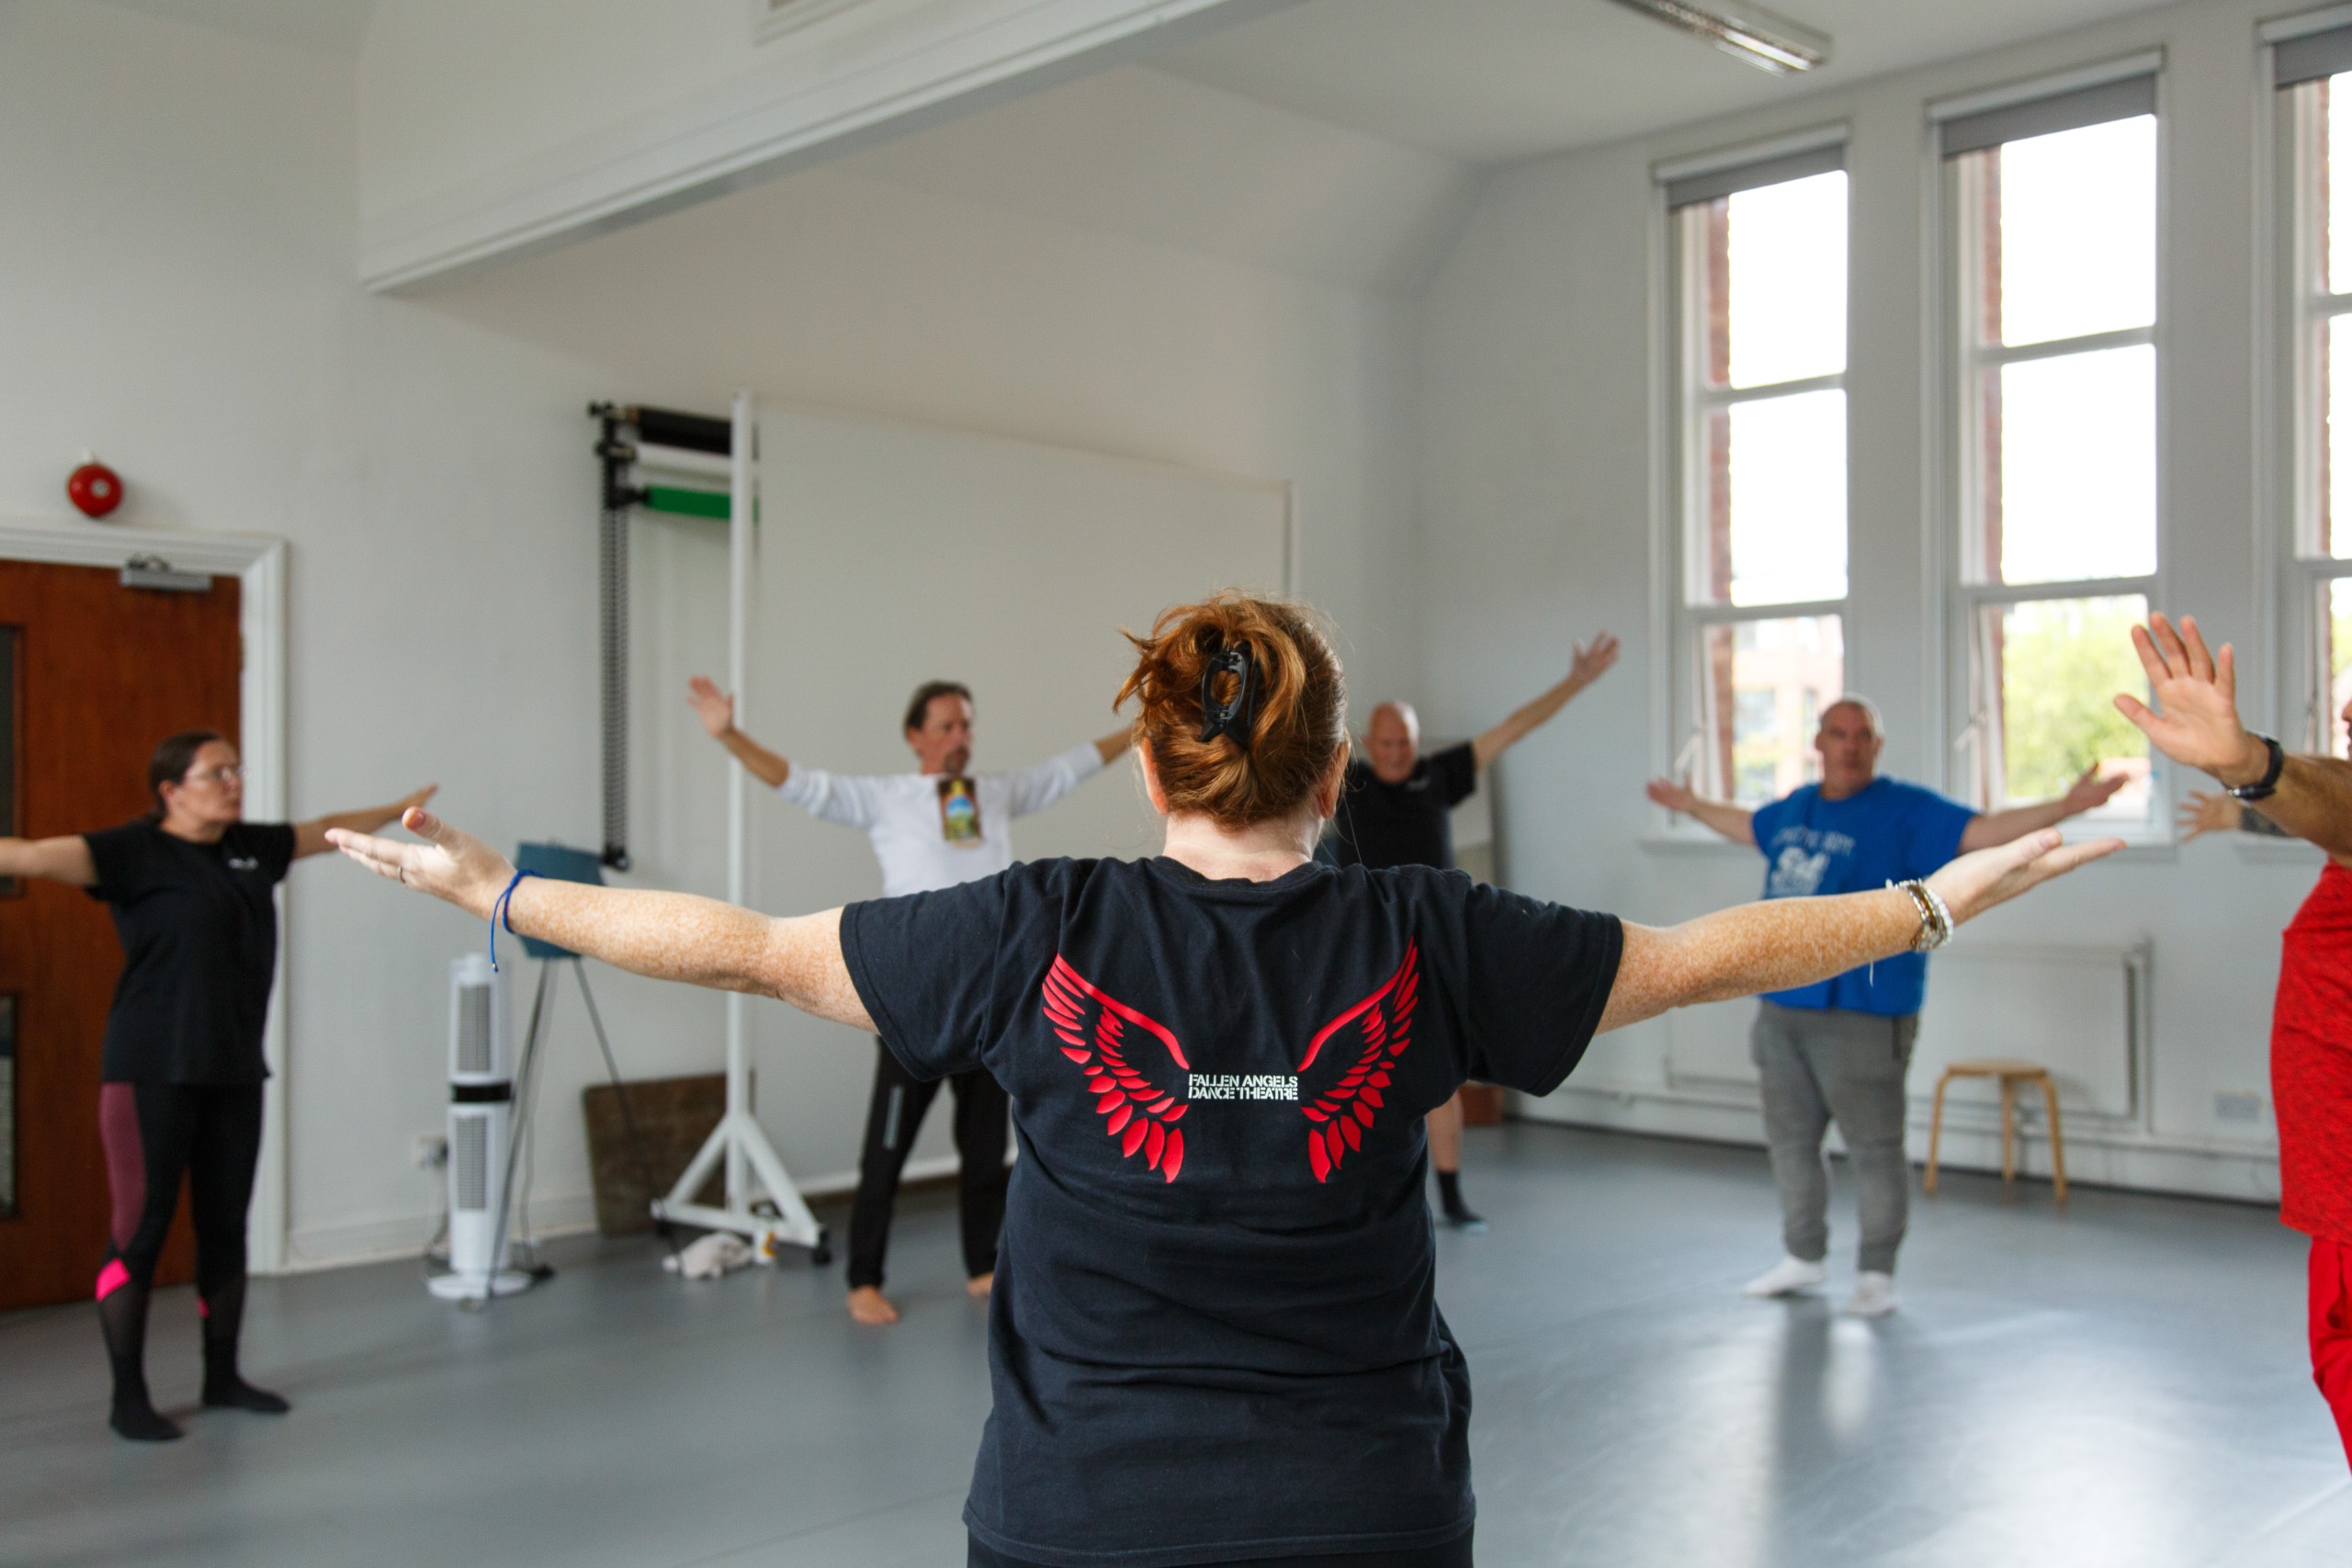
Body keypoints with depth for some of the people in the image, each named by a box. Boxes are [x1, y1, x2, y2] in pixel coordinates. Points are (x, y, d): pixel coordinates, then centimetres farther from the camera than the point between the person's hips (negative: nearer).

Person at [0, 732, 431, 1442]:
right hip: (153, 1071, -6)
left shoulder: (253, 847, 11)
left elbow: (327, 829, 28)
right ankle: (128, 1398, 7)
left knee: (226, 1224, 12)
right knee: (140, 1228, -3)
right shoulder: (134, 851, -7)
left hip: (234, 1070, 6)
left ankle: (222, 1376, 25)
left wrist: (399, 809, 41)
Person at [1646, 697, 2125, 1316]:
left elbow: (1983, 831, -16)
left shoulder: (1906, 811, -6)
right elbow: (1748, 826, 34)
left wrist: (2067, 805, -28)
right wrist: (1692, 804, 46)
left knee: (1873, 1148, -2)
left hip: (1861, 1014, -7)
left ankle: (1876, 1275, 12)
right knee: (1790, 1139, 15)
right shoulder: (1794, 808, 13)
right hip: (1782, 1007, 7)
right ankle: (1803, 1258, 31)